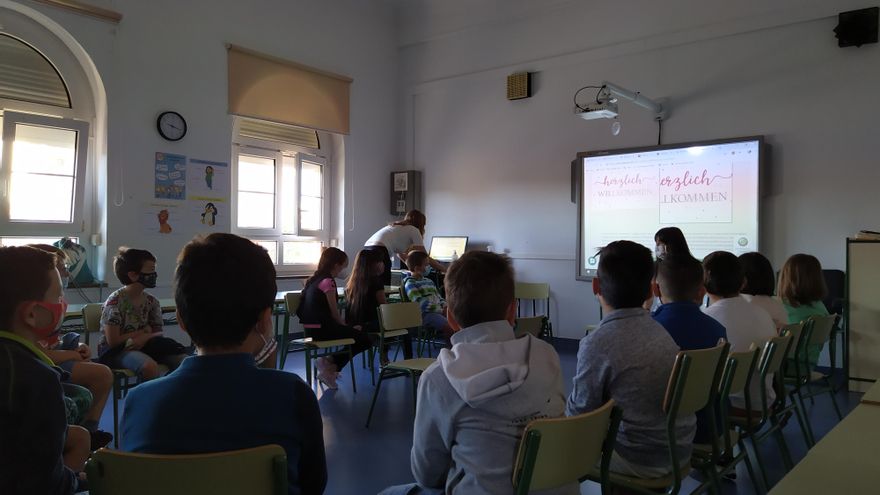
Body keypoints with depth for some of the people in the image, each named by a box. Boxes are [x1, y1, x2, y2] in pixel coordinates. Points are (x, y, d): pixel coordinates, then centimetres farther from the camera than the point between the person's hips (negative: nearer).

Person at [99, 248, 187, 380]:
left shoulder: (152, 301, 3)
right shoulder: (115, 301, -15)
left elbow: (158, 333, 6)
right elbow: (113, 341, -17)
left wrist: (144, 338, -16)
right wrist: (144, 331, -10)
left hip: (143, 346, 6)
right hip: (115, 351, -6)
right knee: (150, 366, -37)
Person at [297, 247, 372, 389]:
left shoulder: (314, 279, 15)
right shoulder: (328, 282, -13)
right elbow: (334, 313, -10)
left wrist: (345, 326, 12)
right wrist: (348, 327, 6)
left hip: (311, 328, 10)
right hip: (321, 329, -10)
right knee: (365, 340, -6)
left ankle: (330, 363, 11)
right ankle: (331, 364, 0)